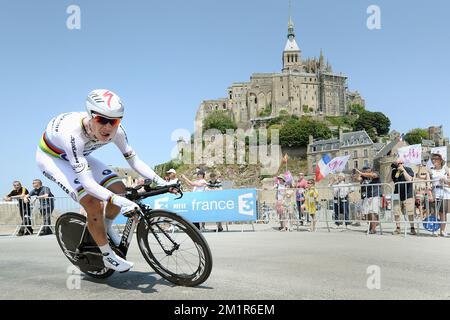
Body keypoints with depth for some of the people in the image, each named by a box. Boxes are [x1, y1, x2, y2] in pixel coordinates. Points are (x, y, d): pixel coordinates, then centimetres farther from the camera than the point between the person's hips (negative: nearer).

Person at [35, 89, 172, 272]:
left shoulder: (116, 131, -26)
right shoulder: (73, 133, -42)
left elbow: (134, 161, -16)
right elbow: (87, 182, -45)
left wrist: (160, 182, -27)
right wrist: (118, 201, -56)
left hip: (78, 156, 6)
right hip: (51, 157, -6)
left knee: (118, 188, -11)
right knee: (93, 203, -23)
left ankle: (106, 228, 19)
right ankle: (108, 257, -4)